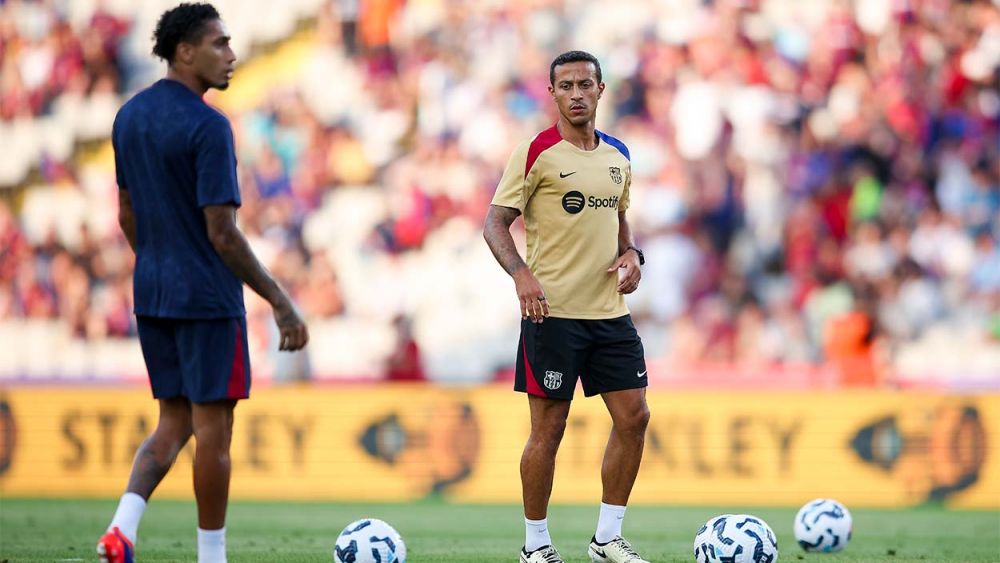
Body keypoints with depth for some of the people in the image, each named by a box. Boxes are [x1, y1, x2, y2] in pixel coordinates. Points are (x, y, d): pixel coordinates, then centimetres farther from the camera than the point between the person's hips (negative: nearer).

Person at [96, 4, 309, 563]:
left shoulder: (130, 117, 8)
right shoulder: (208, 126, -17)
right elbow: (222, 233, -20)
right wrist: (281, 303, -14)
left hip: (152, 295, 8)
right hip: (209, 297, -8)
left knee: (175, 422, 14)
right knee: (214, 429, 2)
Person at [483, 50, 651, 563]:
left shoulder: (617, 156, 12)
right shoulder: (536, 153, -7)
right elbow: (495, 222, -9)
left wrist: (631, 254, 5)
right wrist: (521, 273, -25)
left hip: (611, 310, 6)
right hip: (552, 310, -6)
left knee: (633, 416, 2)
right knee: (549, 427, -2)